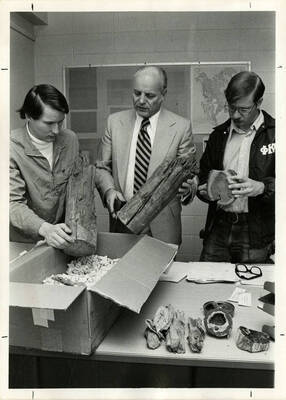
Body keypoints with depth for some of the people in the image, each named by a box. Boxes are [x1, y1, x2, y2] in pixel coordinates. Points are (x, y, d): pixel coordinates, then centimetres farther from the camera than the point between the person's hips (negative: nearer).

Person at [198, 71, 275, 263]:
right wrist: (205, 190, -4)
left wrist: (262, 187, -23)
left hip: (256, 232, -3)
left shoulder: (276, 133, -2)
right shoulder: (219, 134, 11)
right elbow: (204, 173, 17)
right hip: (218, 227, 3)